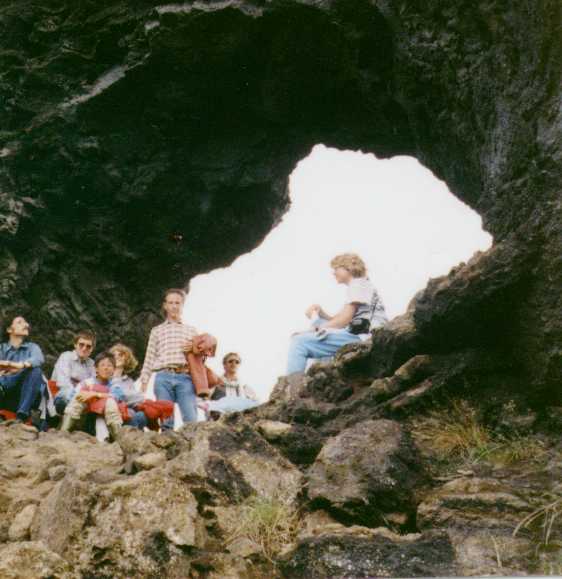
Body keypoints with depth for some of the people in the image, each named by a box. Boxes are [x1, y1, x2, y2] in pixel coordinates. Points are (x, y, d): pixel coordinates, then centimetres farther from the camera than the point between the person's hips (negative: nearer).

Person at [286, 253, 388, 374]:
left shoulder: (359, 284, 1)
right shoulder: (360, 286, 30)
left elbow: (344, 320, -10)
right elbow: (339, 321, 23)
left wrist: (319, 329, 0)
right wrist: (321, 313, 7)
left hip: (360, 338, -10)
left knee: (299, 341, -17)